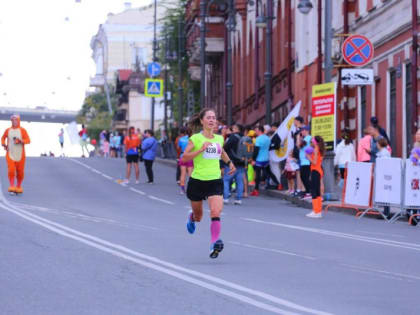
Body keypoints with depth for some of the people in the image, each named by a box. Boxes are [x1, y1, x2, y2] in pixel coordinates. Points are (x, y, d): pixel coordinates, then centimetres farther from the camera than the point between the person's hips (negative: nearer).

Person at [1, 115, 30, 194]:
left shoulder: (22, 130, -2)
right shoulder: (8, 130, 7)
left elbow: (28, 140, -7)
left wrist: (21, 141, -24)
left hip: (20, 155, -1)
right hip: (10, 154, 1)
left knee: (20, 172, 4)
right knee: (11, 170, -13)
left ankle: (18, 187, 21)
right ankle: (11, 186, -7)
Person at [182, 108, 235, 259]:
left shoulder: (219, 138, 9)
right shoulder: (195, 138, -5)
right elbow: (184, 157, -14)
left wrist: (229, 162, 21)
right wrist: (200, 149, -23)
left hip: (215, 181, 2)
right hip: (197, 181, -2)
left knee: (216, 212, -20)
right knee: (198, 216, 15)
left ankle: (215, 243, -23)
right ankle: (191, 217, 52)